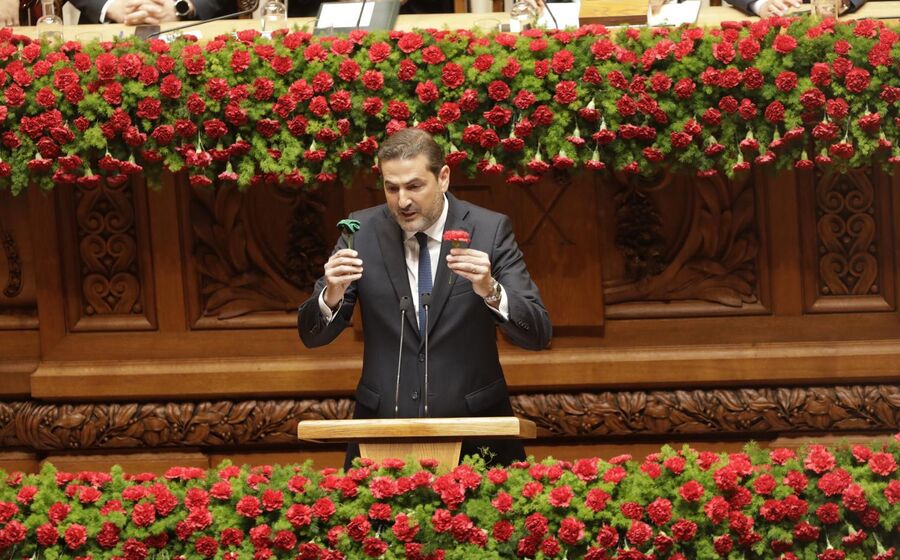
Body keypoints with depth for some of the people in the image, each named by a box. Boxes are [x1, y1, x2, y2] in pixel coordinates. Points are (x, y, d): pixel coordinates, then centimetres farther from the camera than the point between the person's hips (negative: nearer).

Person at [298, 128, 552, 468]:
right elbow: (312, 335, 3)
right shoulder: (362, 230, 1)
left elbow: (538, 335, -8)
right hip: (382, 431, 1)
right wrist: (332, 295, -19)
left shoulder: (490, 230, -4)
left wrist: (490, 291, -26)